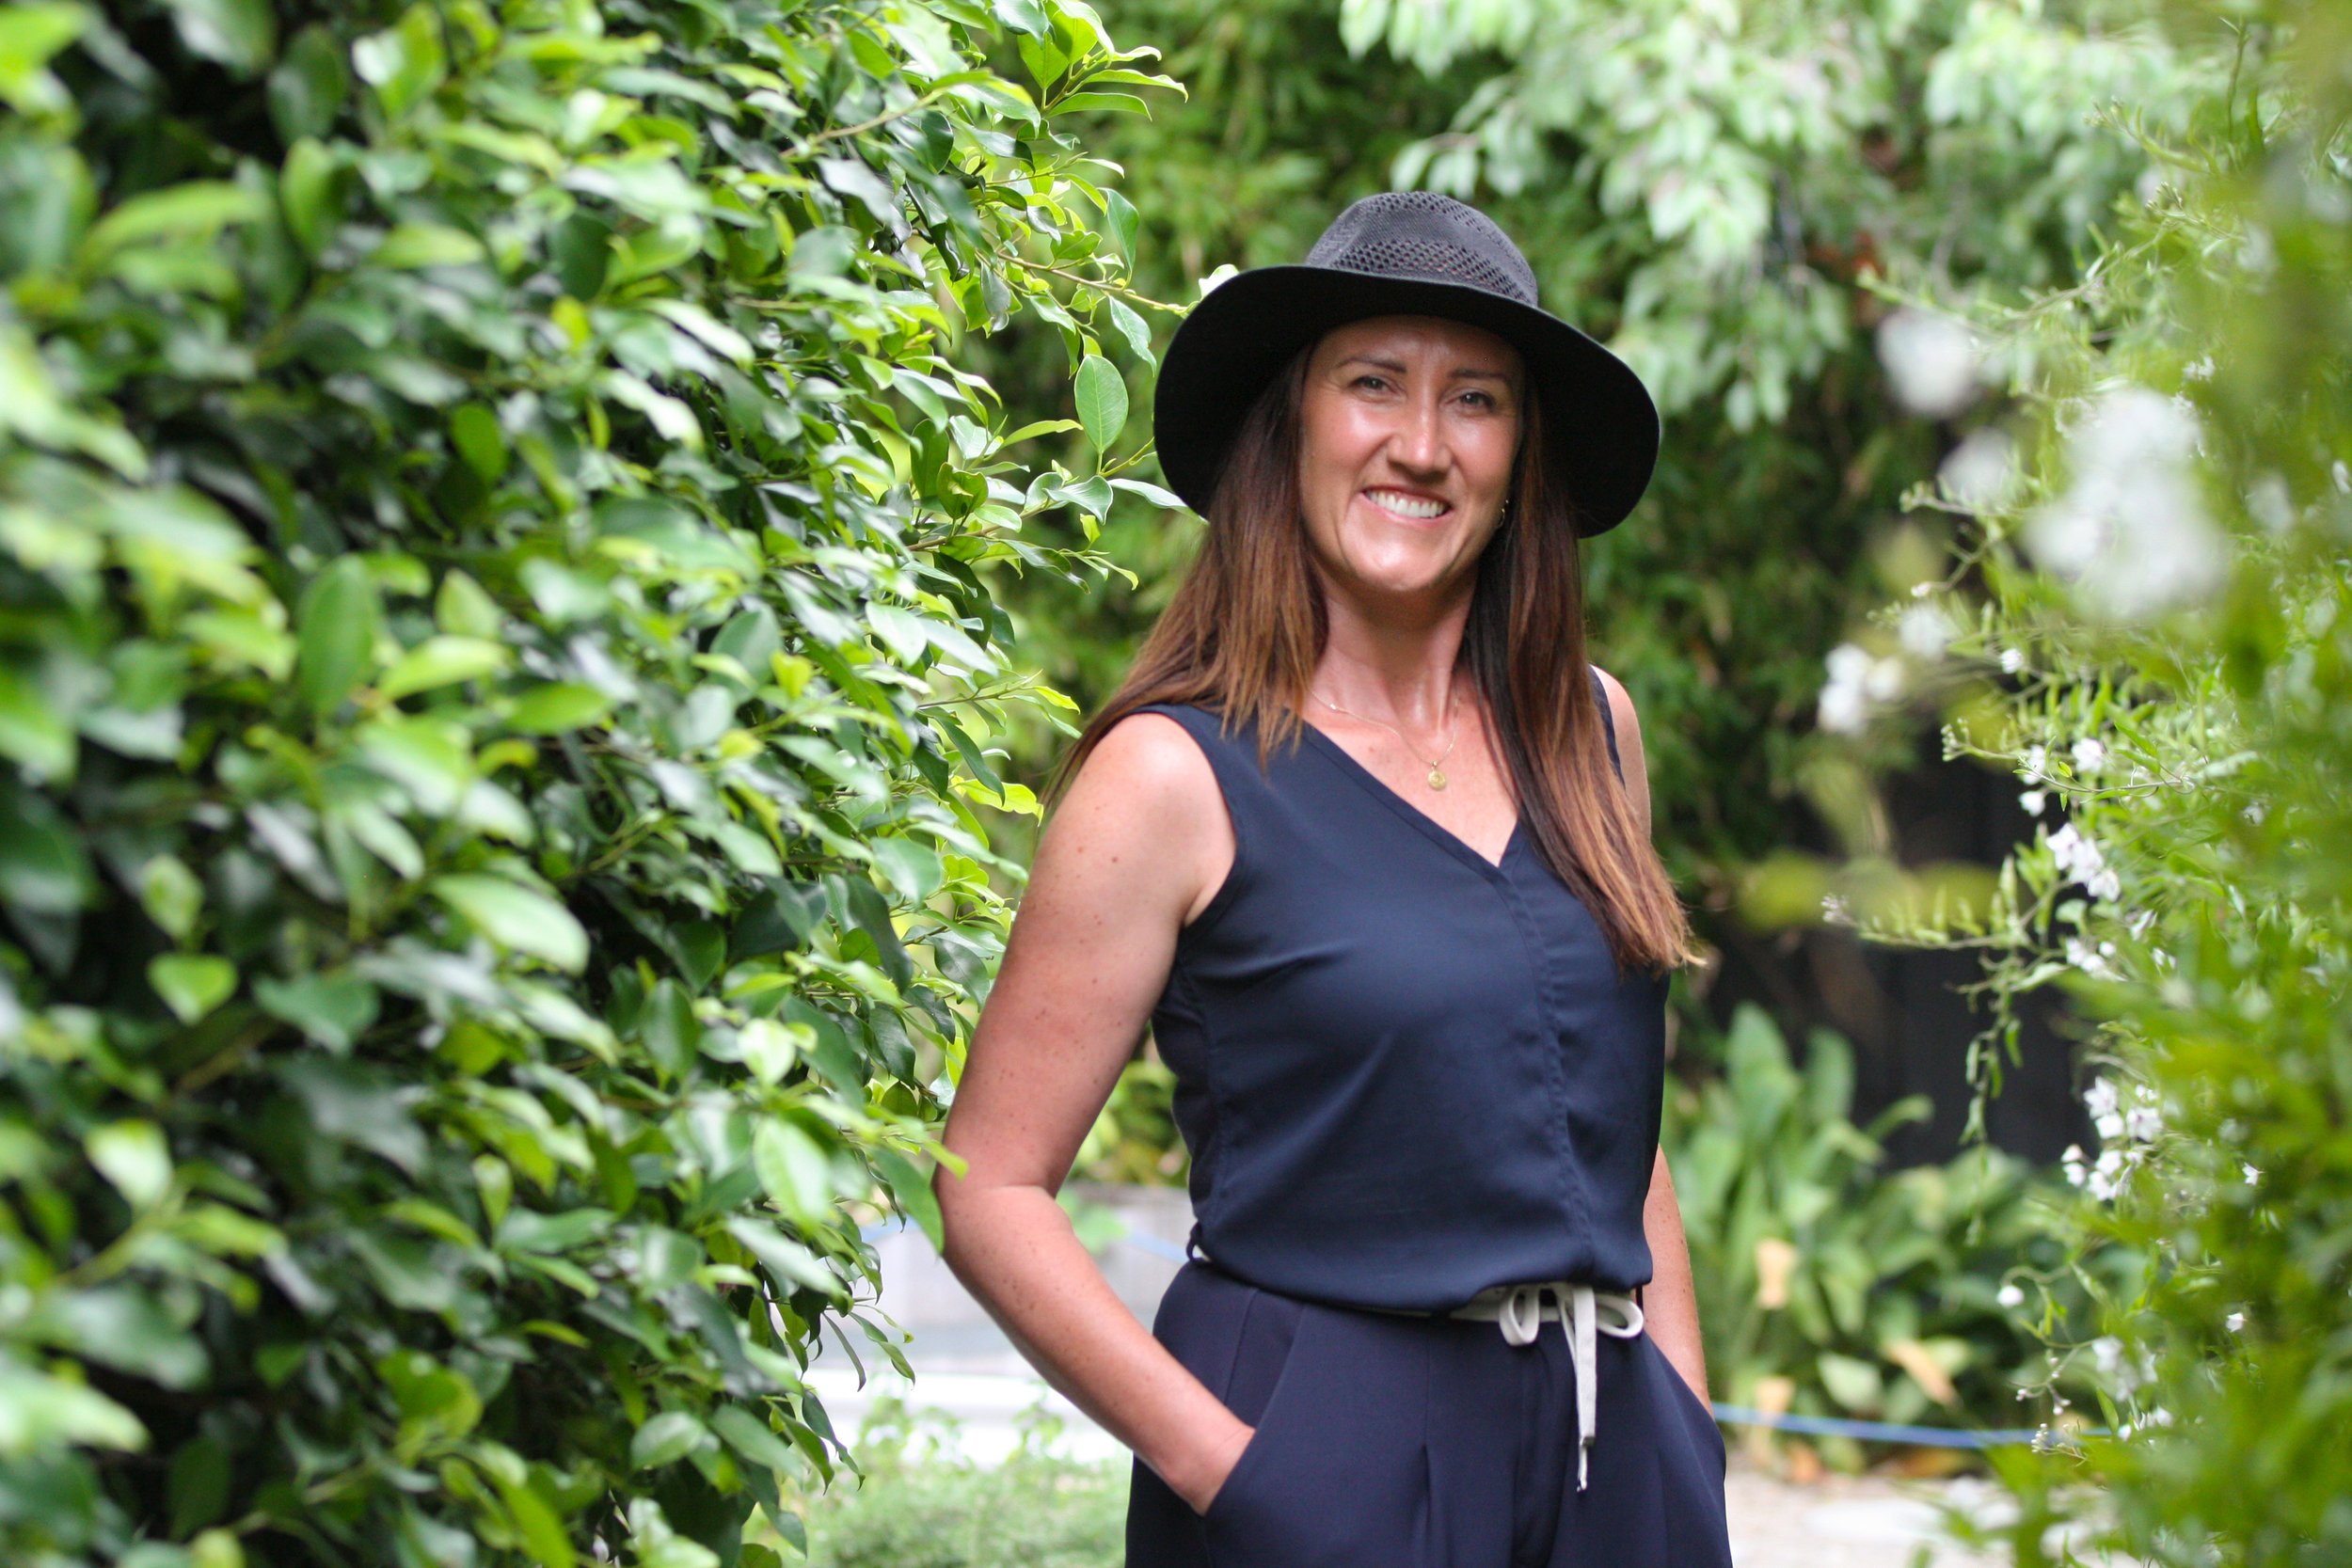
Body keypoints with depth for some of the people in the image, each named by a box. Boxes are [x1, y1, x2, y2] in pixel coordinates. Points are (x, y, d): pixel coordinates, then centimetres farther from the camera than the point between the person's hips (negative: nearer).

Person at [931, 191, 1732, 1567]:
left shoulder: (1589, 731, 8)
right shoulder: (1174, 774, -7)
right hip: (1320, 1454, -4)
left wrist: (1691, 1446, 9)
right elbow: (992, 1191, -9)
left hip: (1608, 1450, 5)